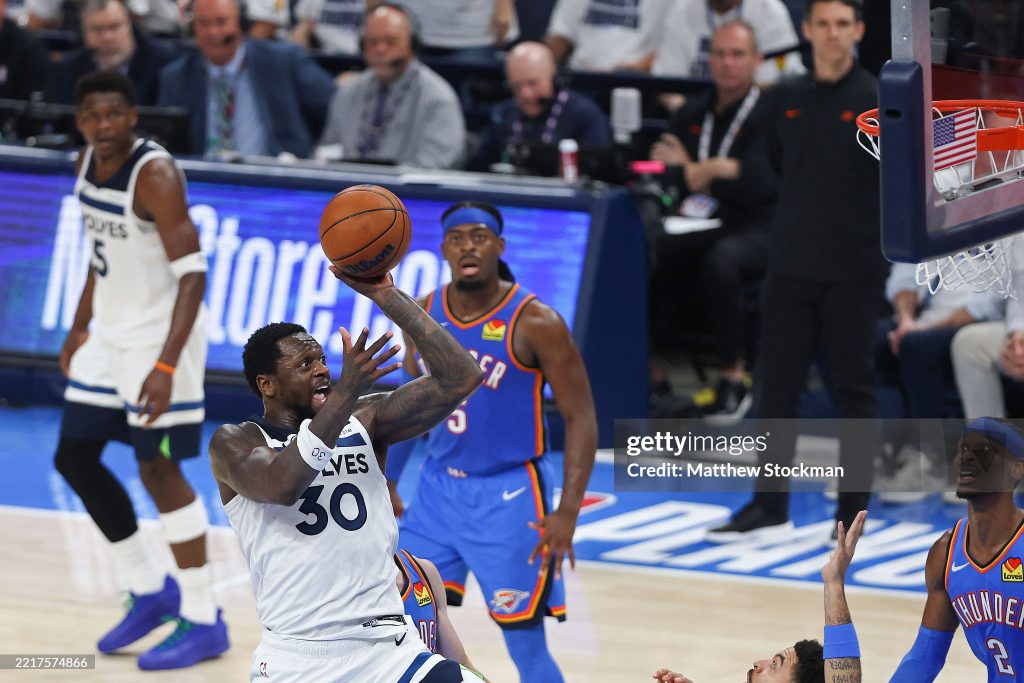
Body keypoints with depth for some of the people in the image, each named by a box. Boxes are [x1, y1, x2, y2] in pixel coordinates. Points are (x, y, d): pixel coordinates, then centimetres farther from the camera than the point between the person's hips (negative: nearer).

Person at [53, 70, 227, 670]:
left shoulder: (156, 176, -23)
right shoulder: (89, 162, 2)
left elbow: (192, 274, -26)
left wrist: (166, 366, -33)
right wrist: (80, 326, 18)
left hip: (161, 332, -9)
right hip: (111, 329, 9)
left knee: (158, 467, -8)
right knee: (75, 457, 11)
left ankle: (204, 621, 2)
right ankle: (151, 590, 24)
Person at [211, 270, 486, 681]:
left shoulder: (364, 421, 12)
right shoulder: (235, 442, 3)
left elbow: (460, 378, 1)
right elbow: (283, 485, -20)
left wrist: (386, 297, -4)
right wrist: (347, 391, -26)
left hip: (389, 647, 3)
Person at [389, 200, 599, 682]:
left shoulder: (535, 323, -15)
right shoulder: (424, 315, 1)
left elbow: (581, 417, -13)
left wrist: (568, 511, -21)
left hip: (509, 497, -5)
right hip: (439, 488, 5)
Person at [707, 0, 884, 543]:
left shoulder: (877, 100, -6)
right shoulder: (785, 99, 7)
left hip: (855, 268, -4)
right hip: (790, 263, 4)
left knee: (853, 388, 1)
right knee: (776, 385, 5)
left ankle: (853, 512, 8)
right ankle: (770, 507, 13)